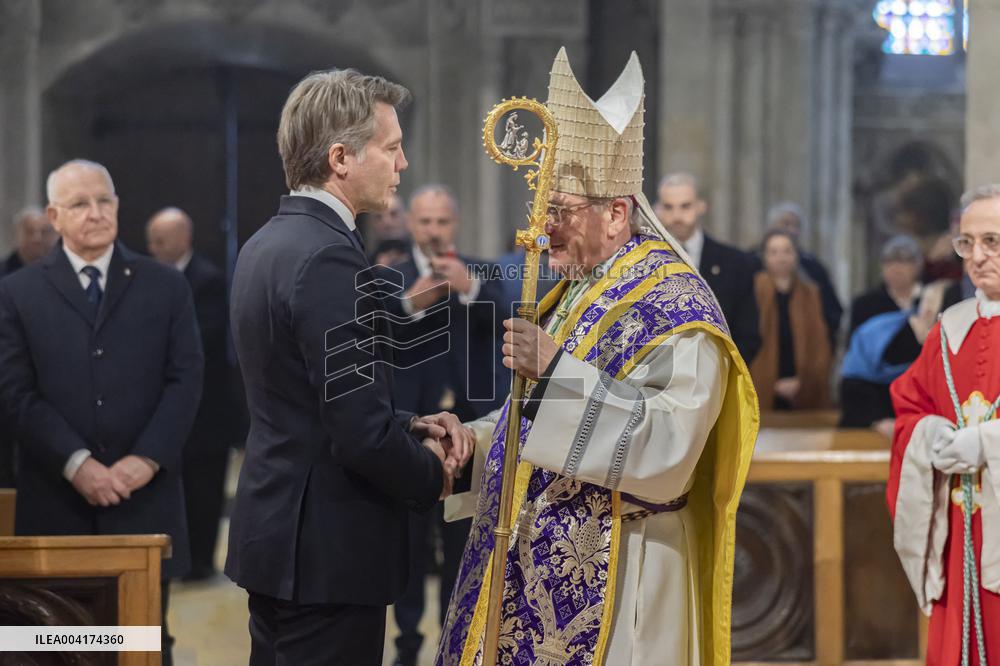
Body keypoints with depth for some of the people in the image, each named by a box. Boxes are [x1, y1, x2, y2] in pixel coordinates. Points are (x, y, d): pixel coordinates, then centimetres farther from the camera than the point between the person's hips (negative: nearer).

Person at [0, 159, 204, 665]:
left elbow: (185, 380, 2)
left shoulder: (165, 287, 10)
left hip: (145, 500, 1)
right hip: (57, 505, 0)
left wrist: (147, 459, -11)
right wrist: (76, 464, -13)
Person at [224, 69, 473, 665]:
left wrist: (413, 426, 6)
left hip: (272, 533, 10)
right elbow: (362, 433, -23)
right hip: (328, 550, -10)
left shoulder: (266, 245, 10)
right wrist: (433, 475, -5)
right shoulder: (330, 258, -20)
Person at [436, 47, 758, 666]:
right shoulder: (577, 295, 15)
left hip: (611, 578, -8)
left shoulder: (675, 306, -14)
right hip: (536, 567, 8)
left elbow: (670, 441, -26)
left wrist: (555, 370, -27)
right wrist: (468, 440, 3)